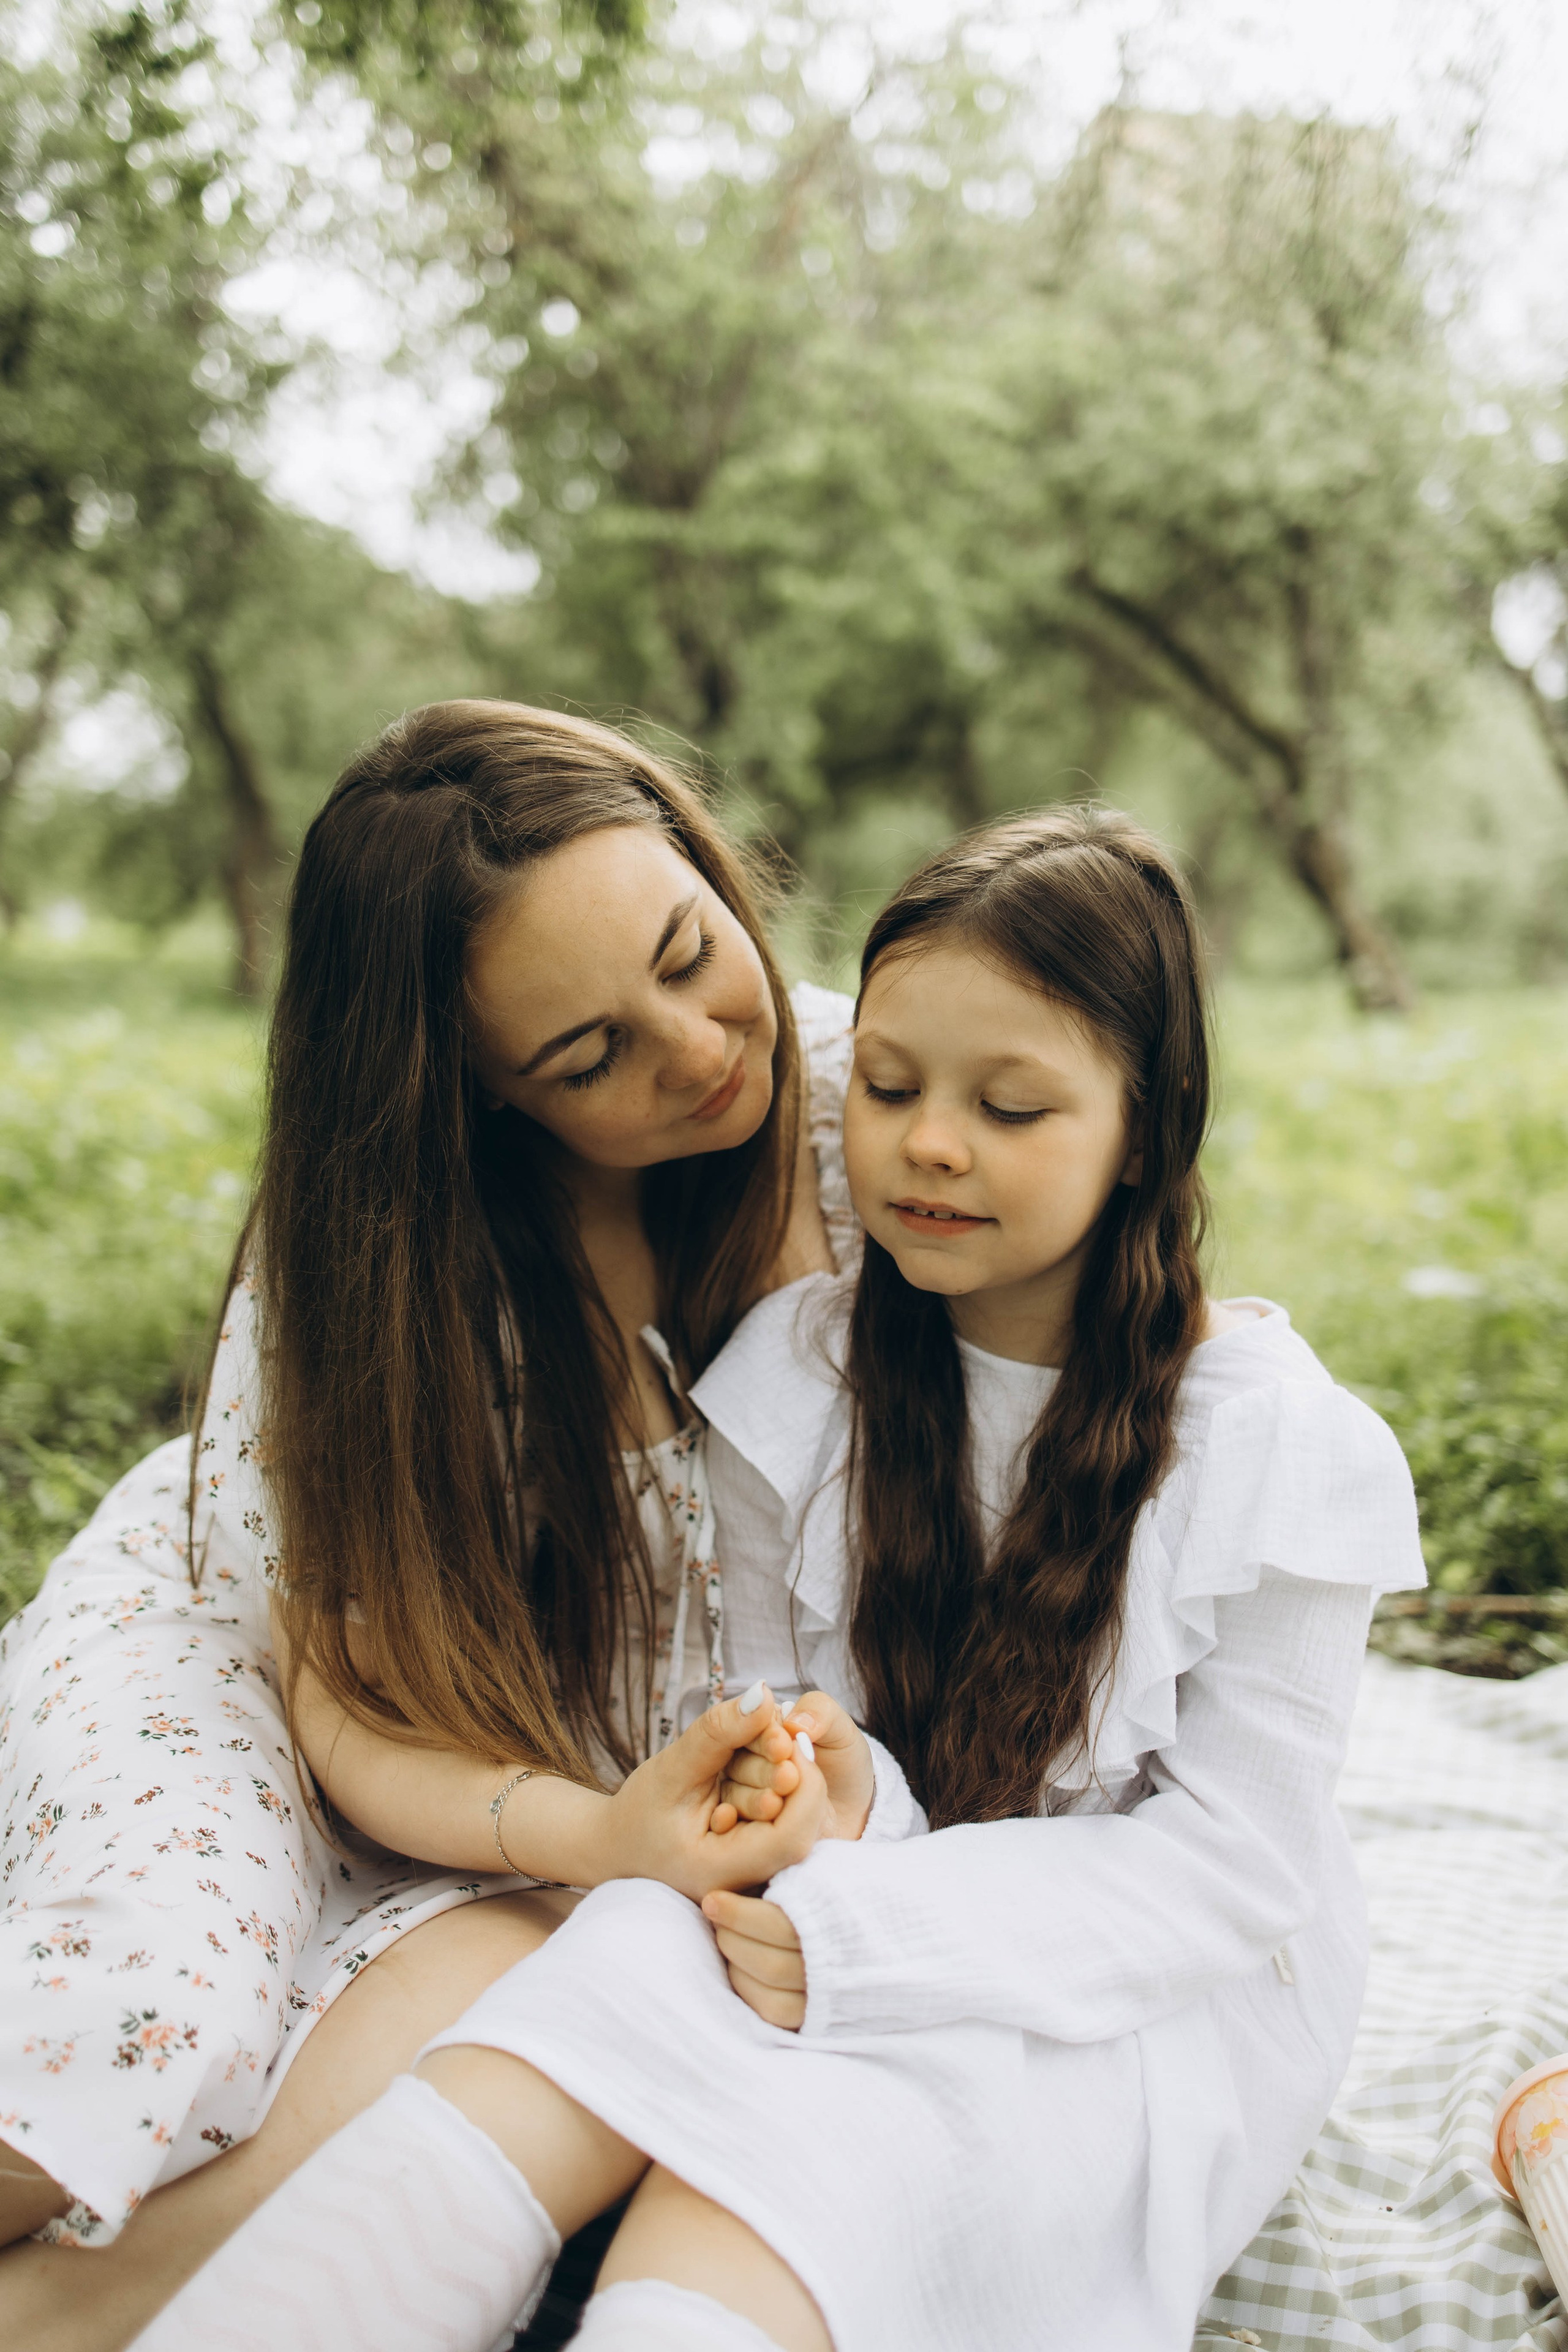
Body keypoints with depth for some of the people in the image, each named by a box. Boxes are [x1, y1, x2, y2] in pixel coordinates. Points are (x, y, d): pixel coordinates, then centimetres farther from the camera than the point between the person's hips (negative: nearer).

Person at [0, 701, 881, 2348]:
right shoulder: (374, 1240, -22)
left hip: (610, 1734, 2)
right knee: (155, 2005, -32)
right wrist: (598, 1834, -40)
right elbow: (343, 1695, -21)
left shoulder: (856, 1098, -17)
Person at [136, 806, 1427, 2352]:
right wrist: (767, 1774, -17)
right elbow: (758, 1684, 8)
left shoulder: (1277, 1441, -11)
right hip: (847, 1901, 3)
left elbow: (1233, 1857, -11)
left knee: (779, 2151, -33)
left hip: (1154, 1987, -3)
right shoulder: (800, 1370, 0)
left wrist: (864, 1935, -22)